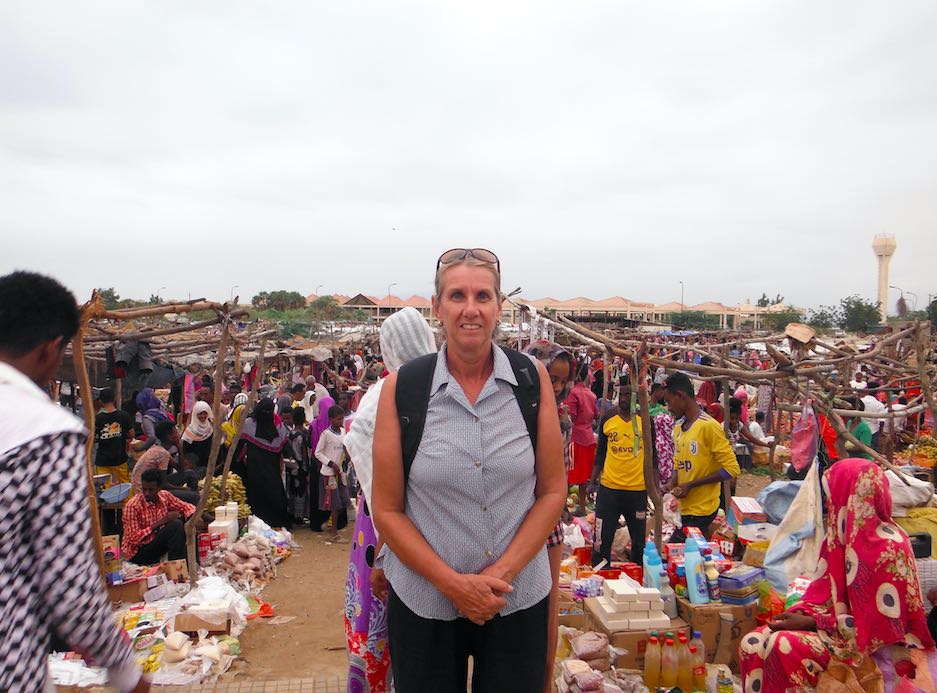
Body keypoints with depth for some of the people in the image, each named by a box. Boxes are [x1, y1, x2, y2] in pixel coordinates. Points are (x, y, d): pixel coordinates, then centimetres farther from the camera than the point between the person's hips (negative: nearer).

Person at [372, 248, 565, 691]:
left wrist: (502, 573, -11)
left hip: (519, 599, 1)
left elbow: (552, 491, -1)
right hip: (423, 601, 0)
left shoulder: (532, 379, -5)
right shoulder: (401, 387, -8)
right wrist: (453, 582, -13)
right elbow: (387, 510, -5)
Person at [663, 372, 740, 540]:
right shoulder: (678, 426, 8)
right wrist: (672, 487, 0)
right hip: (683, 507, 7)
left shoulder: (709, 426, -16)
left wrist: (691, 485, -18)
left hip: (701, 511, -7)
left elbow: (732, 469, -16)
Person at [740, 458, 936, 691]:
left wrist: (809, 622, -19)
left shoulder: (886, 549, -22)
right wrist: (801, 611, -6)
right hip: (844, 623, 8)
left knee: (780, 648, -26)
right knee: (753, 643, -9)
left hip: (868, 647, -8)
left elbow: (873, 625, -20)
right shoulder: (850, 533, 4)